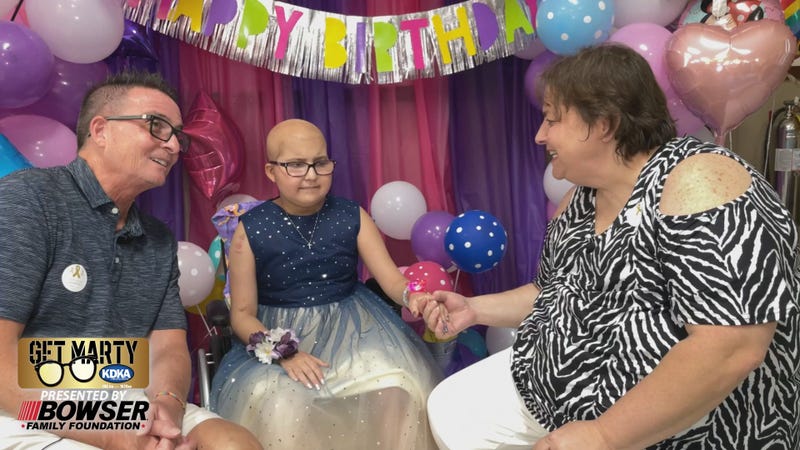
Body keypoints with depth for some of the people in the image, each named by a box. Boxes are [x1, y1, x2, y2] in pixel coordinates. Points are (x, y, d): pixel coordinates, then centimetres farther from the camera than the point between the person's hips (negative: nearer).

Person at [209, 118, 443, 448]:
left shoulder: (352, 216, 0)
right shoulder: (251, 228, -5)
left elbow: (391, 278, -3)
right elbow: (242, 314, -3)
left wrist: (413, 296, -28)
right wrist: (283, 353, -21)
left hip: (350, 324, 1)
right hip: (282, 335, -1)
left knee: (398, 390, -25)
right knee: (281, 408, -30)